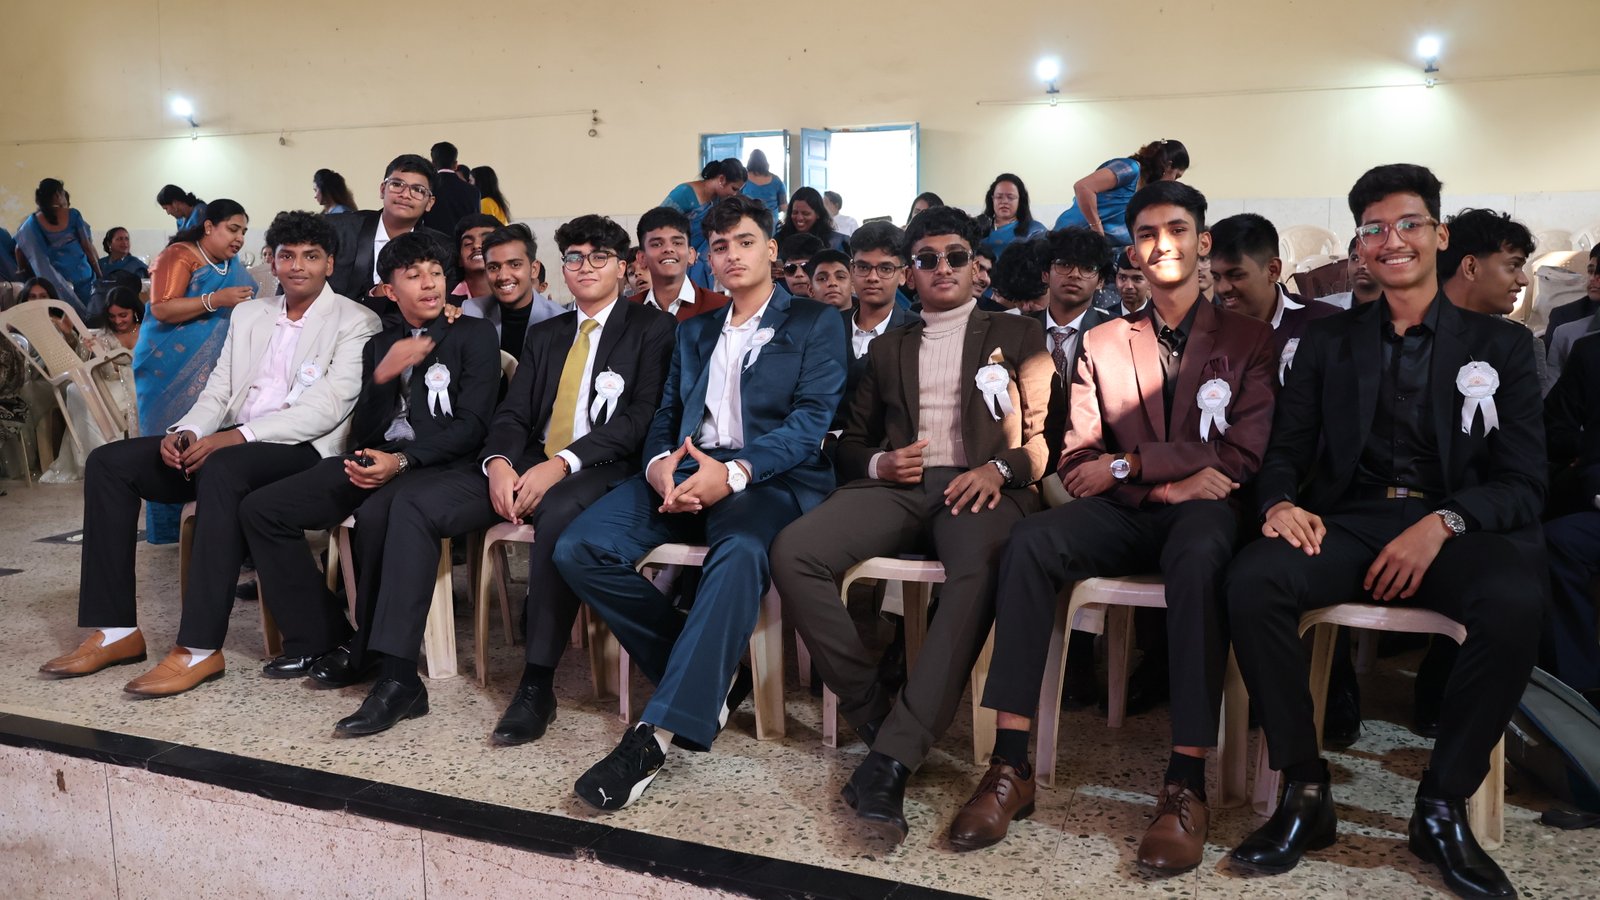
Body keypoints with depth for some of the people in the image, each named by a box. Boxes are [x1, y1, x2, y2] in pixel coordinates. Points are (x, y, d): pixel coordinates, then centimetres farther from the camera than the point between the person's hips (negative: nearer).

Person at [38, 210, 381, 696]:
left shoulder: (355, 323, -1)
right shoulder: (249, 315, 21)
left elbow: (327, 407, -13)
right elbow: (218, 392, 17)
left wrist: (237, 436, -22)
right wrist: (187, 431, -7)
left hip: (302, 448, -7)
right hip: (232, 442, 7)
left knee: (220, 470, -38)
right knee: (108, 463, -8)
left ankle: (200, 648, -34)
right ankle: (116, 629, -7)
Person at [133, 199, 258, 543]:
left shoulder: (233, 265, 14)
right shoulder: (179, 256, -7)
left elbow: (242, 310, 28)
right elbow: (161, 309, -17)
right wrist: (215, 300, -24)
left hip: (213, 368, 6)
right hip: (174, 367, -6)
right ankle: (171, 525, 1)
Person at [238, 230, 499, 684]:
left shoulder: (474, 335, 4)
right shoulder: (380, 343, 19)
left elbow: (472, 425, -7)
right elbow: (362, 432, 11)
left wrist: (402, 460, -19)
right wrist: (383, 376, -8)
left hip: (438, 463, -6)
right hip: (375, 458, 6)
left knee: (376, 515, -37)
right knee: (260, 508, -9)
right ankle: (318, 637, -2)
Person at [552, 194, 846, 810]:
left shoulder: (815, 325, 10)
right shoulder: (693, 331, 27)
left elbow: (811, 419, -4)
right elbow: (666, 417, 20)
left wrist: (734, 473, -21)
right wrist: (659, 464, -6)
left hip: (766, 478, -5)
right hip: (683, 472, 5)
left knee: (739, 553, -40)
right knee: (579, 550, -20)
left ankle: (658, 732, -36)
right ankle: (708, 677, -7)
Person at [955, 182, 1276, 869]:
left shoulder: (1248, 339, 11)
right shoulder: (1101, 344, 18)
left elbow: (1242, 453, -2)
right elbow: (1077, 460, 8)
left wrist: (1126, 465, -10)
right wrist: (1169, 479, -10)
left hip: (1202, 508, -2)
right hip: (1120, 513, 3)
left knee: (1198, 555, -39)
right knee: (1029, 541, -29)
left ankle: (1187, 782, -35)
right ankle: (1010, 765, -30)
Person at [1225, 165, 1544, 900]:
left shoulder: (1501, 345, 13)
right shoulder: (1326, 342, 18)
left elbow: (1522, 482, 3)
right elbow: (1286, 449, 11)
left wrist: (1443, 522, -18)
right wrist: (1281, 502, -14)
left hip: (1456, 529, -1)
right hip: (1348, 522, 1)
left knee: (1515, 603, -36)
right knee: (1252, 580, -31)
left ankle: (1443, 805, -15)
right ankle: (1305, 791, -18)